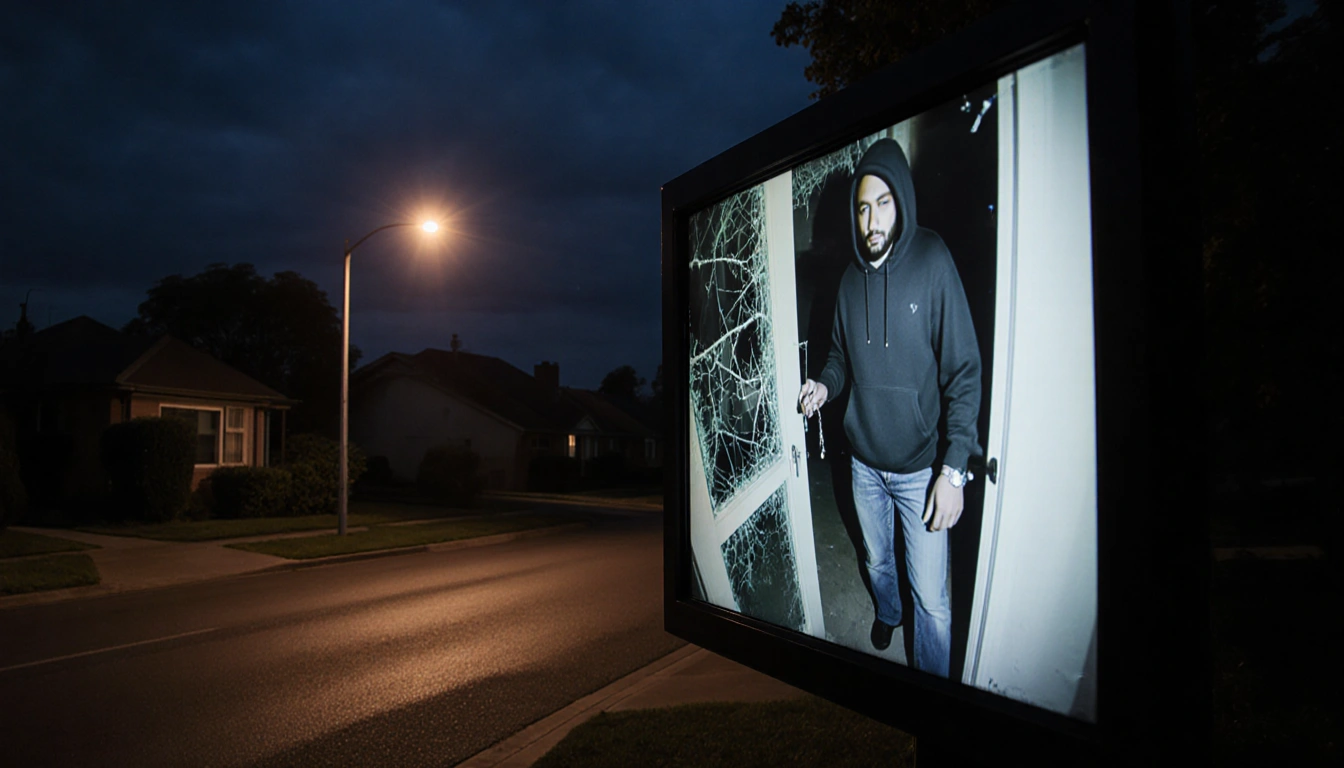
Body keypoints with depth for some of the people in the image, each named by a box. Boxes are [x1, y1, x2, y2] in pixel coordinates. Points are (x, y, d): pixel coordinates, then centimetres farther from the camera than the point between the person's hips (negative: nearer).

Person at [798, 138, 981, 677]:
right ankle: (887, 612, 55)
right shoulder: (851, 279, 0)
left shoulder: (933, 263, -16)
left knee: (931, 597, 3)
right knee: (878, 561, 26)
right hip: (865, 461, 5)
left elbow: (964, 372, -15)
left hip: (920, 466, -4)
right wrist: (825, 385, -8)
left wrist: (954, 469, -19)